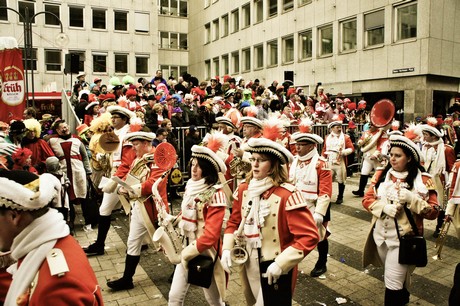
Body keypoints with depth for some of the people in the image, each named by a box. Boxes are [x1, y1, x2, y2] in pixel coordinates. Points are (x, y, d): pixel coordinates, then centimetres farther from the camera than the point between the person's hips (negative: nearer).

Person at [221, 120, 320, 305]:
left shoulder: (287, 194, -22)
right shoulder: (244, 190, -3)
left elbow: (309, 236, -23)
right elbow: (234, 223, 8)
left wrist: (281, 263, -25)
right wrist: (227, 249, -5)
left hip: (276, 272, -6)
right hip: (249, 268, 6)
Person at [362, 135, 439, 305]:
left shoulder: (422, 180, -9)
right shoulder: (381, 174, 1)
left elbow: (433, 212, -9)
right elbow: (367, 199, 0)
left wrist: (412, 199, -24)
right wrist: (384, 207, -19)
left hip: (403, 238, -4)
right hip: (381, 235, 5)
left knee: (393, 281, -5)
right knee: (394, 275, 24)